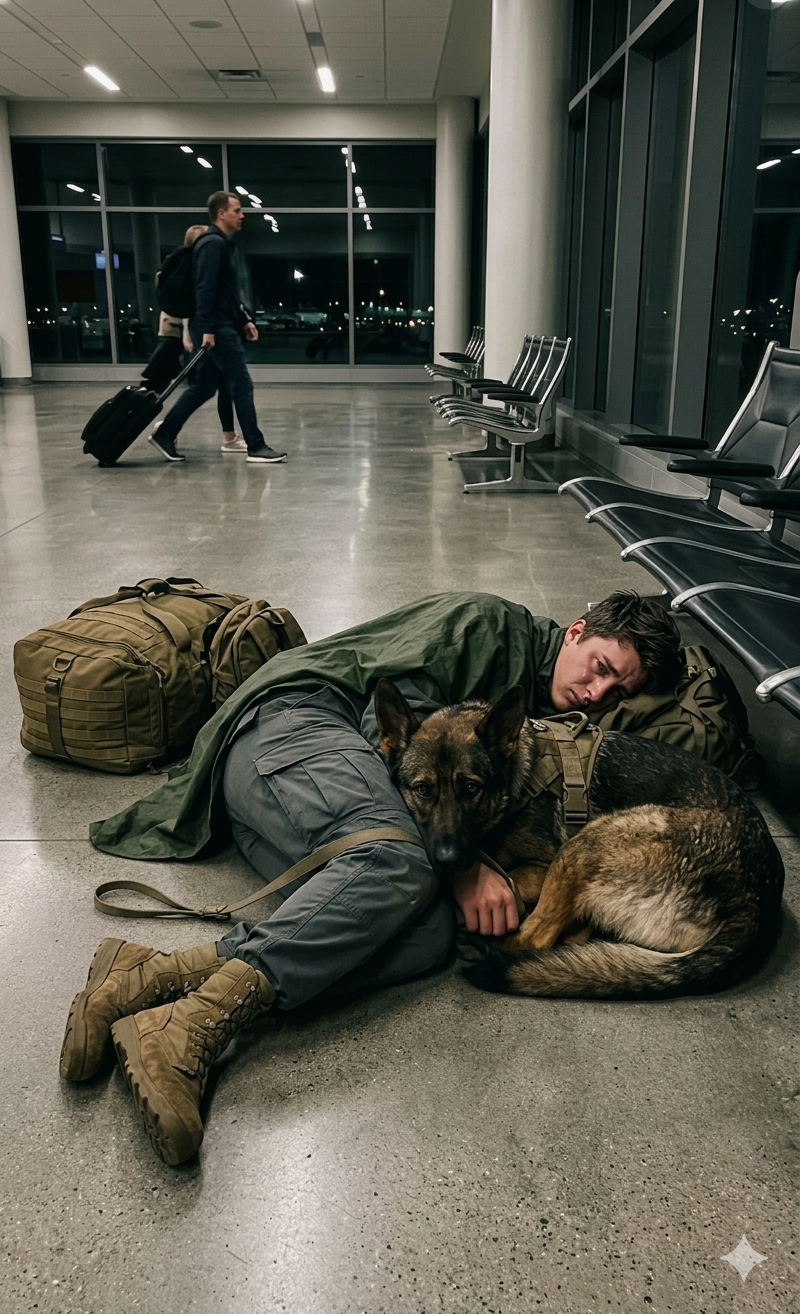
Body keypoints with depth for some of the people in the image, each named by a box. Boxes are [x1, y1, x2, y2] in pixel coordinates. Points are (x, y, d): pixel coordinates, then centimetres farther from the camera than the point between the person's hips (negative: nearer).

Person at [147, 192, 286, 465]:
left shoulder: (222, 244, 21)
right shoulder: (213, 243, -11)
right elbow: (205, 289, -20)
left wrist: (244, 320, 21)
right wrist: (207, 328, -26)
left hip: (222, 326, 10)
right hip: (216, 328, -10)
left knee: (203, 386, 12)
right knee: (241, 385, -7)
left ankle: (165, 433, 17)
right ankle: (256, 447, -3)